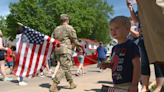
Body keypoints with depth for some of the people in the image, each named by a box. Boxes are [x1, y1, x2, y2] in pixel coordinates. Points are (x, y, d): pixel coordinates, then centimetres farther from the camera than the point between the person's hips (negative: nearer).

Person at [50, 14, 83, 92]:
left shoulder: (56, 29, 16)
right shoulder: (69, 28, -4)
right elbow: (75, 40, -4)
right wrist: (80, 48, 9)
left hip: (57, 50, 8)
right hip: (65, 50, -7)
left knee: (66, 67, 17)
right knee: (63, 68, -8)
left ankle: (71, 84, 28)